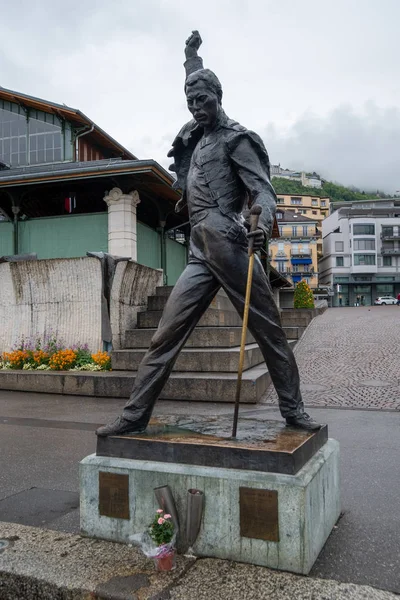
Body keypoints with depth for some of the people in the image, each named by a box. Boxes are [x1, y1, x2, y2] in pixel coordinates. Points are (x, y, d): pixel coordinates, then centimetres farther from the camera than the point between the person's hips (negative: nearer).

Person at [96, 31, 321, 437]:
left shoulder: (235, 138, 3)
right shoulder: (195, 136, 24)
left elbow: (263, 188, -10)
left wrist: (264, 222, -30)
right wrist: (192, 54, 53)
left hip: (230, 248, -6)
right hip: (200, 255, 7)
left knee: (269, 332, 0)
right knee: (165, 336, -1)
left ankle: (293, 410, 12)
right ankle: (135, 415, 3)